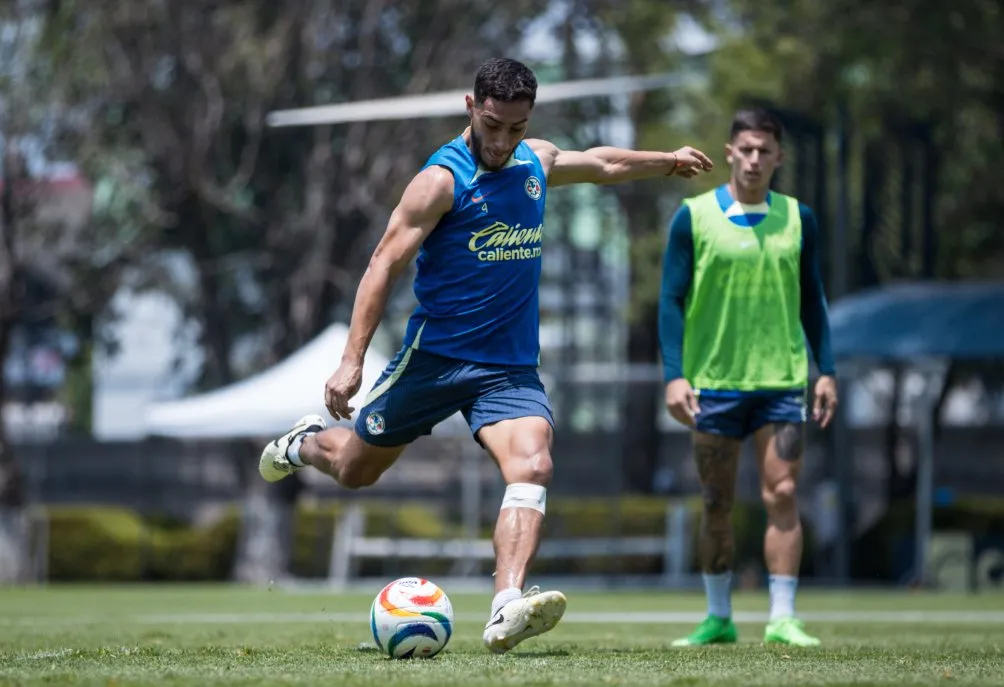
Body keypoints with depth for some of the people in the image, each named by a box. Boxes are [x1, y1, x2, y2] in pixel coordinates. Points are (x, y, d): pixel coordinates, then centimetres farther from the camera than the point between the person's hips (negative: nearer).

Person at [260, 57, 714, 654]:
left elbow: (601, 164, 30)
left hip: (512, 367, 4)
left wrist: (667, 161, 42)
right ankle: (304, 444, 49)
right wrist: (352, 361, -23)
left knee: (532, 466, -24)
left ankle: (506, 612, -38)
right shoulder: (442, 179, -13)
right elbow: (385, 266, -16)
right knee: (355, 471, 12)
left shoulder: (538, 162, 7)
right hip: (435, 355, -4)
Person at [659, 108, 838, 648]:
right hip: (714, 382, -1)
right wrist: (674, 374, -9)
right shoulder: (694, 218, 0)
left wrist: (825, 370, 7)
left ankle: (782, 618, -5)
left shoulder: (797, 219, 7)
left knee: (782, 495, -7)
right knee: (716, 504, 6)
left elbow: (812, 300, 13)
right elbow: (672, 300, -1)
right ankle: (718, 618, 16)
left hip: (781, 380, 1)